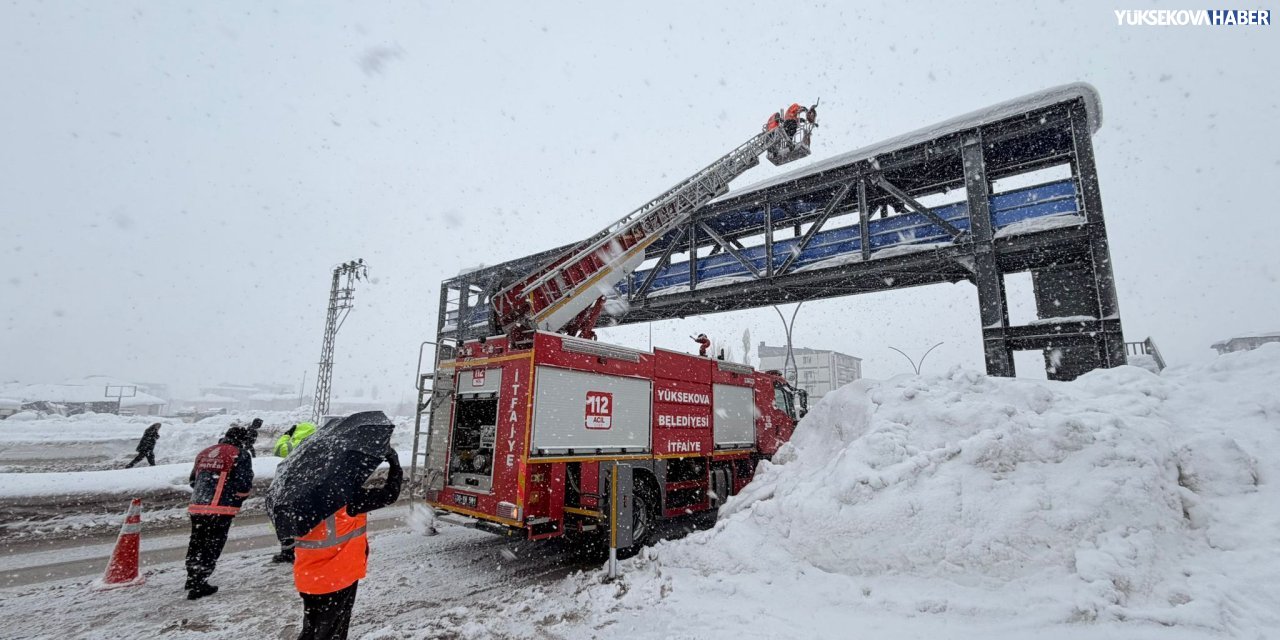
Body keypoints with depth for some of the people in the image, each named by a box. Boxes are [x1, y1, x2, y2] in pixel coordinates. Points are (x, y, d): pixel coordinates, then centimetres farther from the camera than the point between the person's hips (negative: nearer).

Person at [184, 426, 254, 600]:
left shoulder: (204, 453, 15)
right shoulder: (240, 455, -7)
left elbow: (192, 480, 22)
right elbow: (244, 484, -12)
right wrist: (238, 499, 8)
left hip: (197, 507, 7)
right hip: (221, 509, -7)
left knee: (196, 543, 22)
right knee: (212, 546, 5)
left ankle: (192, 579, 37)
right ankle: (198, 586, 7)